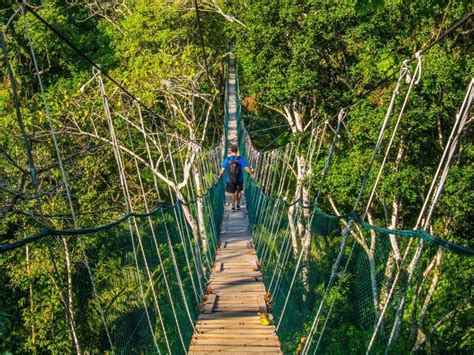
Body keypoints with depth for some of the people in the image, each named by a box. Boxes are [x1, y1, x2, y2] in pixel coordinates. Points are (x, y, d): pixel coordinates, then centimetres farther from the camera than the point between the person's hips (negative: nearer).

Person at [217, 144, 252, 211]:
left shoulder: (227, 159, -8)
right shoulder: (240, 159, -10)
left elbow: (222, 169, -7)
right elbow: (246, 168, -13)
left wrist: (219, 175, 6)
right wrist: (251, 173, -1)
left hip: (230, 180, 0)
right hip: (239, 179, 0)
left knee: (232, 193, 10)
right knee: (239, 192, 20)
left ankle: (233, 207, 12)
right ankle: (238, 204, 25)